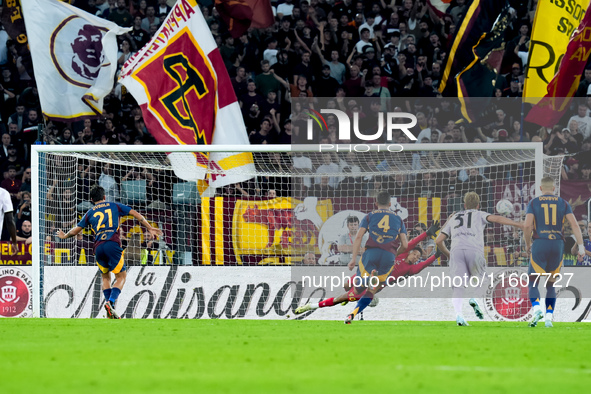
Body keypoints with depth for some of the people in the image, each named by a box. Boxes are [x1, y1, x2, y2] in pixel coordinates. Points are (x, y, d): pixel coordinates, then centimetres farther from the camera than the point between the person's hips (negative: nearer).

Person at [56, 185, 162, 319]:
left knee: (105, 276, 21)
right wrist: (150, 228, 19)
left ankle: (108, 304, 6)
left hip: (98, 247, 2)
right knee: (121, 277, 4)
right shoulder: (115, 206, 18)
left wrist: (64, 236, 42)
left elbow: (76, 230, 22)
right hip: (113, 243, -2)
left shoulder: (90, 213, 20)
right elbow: (135, 214, 14)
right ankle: (110, 302, -18)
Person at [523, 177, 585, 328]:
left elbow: (527, 226, -8)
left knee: (532, 284, 7)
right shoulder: (563, 203, 9)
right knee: (550, 285, 16)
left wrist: (527, 244, 9)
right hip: (557, 246, 2)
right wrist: (581, 246, -3)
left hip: (539, 246, -2)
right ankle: (549, 317, 4)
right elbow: (574, 225, -2)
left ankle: (537, 309, -20)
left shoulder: (533, 203, 3)